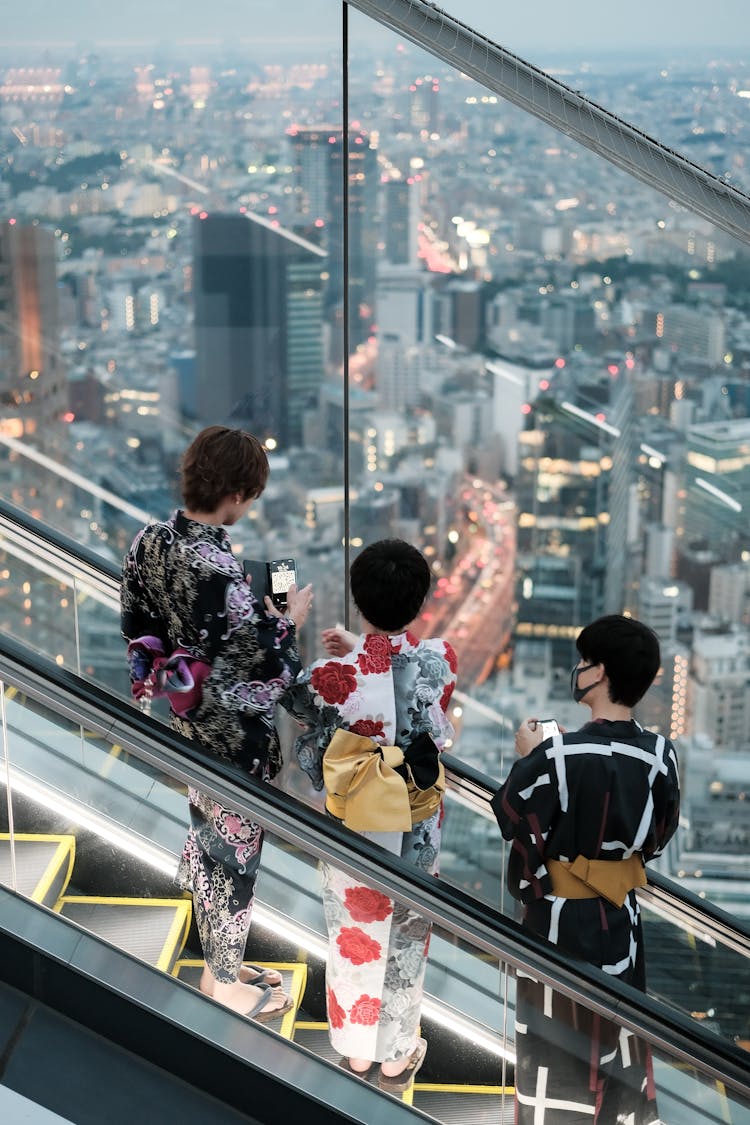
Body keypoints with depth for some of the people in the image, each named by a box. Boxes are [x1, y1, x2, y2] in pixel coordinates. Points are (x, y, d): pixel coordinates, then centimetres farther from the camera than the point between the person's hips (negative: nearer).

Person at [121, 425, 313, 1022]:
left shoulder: (149, 542, -4)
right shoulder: (217, 566, -30)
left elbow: (140, 629, 6)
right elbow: (265, 665, -26)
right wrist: (290, 618, -7)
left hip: (183, 727, 8)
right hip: (232, 743, -8)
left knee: (204, 840, 23)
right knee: (233, 857, 10)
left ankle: (219, 963, 42)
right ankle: (226, 983, 29)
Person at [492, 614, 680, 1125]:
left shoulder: (559, 756, -27)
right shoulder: (662, 754, -11)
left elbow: (509, 816, -13)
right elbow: (659, 836, 3)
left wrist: (528, 758, 1)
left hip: (559, 916, -5)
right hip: (621, 916, 5)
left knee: (555, 1035, 13)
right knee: (618, 1026, 23)